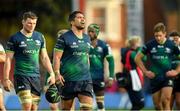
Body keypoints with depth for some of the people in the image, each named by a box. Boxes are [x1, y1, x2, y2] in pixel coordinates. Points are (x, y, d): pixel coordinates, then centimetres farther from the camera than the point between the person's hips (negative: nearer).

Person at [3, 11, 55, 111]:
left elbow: (44, 57, 17)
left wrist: (52, 74, 8)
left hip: (36, 76, 4)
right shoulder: (15, 38, -3)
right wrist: (6, 79, -7)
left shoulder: (40, 37, 11)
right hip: (21, 76, -4)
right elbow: (8, 60, -2)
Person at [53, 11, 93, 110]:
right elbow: (56, 57, -8)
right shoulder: (64, 38, -5)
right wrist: (57, 74, -19)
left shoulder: (87, 38, 14)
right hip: (68, 80, -5)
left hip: (85, 80, 5)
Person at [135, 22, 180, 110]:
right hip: (154, 78, 2)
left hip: (167, 77, -2)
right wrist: (145, 71, 1)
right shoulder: (150, 45, -1)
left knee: (165, 100, -21)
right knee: (157, 105, 5)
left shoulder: (172, 45, -3)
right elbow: (137, 58, 8)